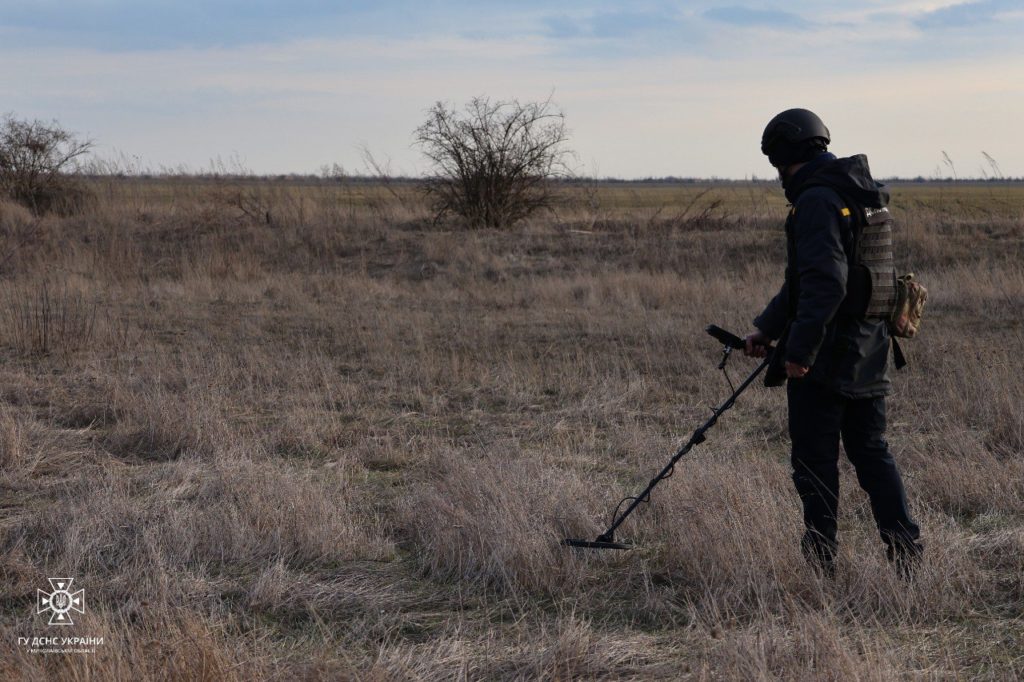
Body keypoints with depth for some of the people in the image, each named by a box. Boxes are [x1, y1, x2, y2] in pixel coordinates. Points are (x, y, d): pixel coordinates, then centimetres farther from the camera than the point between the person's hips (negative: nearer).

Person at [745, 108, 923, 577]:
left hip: (823, 359, -9)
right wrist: (766, 328, 24)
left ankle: (819, 562, 8)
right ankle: (905, 552, 10)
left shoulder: (817, 200, -17)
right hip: (868, 354, 9)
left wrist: (799, 350, -24)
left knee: (815, 459, 2)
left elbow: (825, 283, -27)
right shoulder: (860, 195, 16)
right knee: (871, 451, 13)